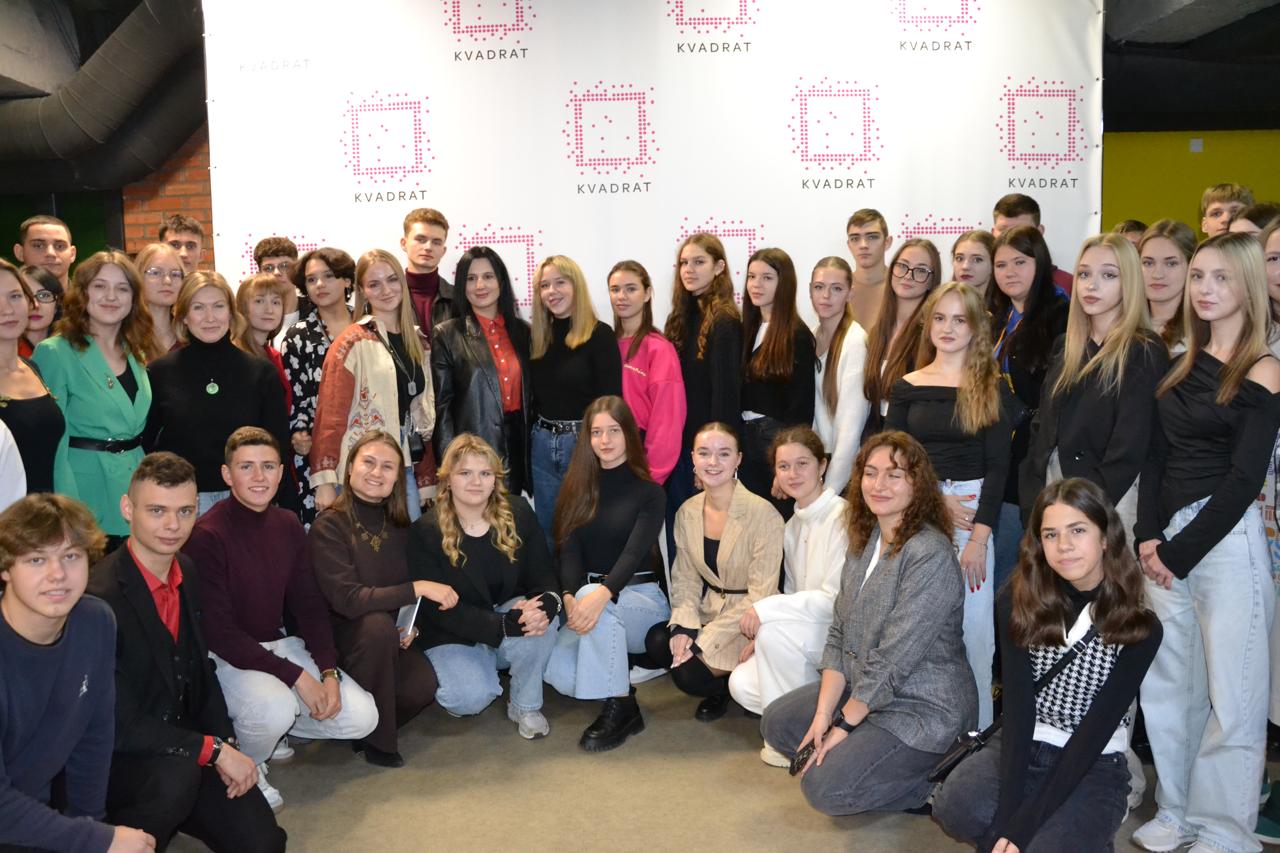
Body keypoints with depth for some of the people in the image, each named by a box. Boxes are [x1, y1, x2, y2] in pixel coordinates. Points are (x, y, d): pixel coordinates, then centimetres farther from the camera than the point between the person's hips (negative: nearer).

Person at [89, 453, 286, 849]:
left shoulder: (187, 572, 0)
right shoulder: (100, 597, -25)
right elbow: (119, 725, -23)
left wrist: (227, 743, -4)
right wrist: (215, 749, -21)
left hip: (184, 751, 7)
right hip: (114, 759, -7)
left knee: (262, 841, -3)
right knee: (176, 774, -36)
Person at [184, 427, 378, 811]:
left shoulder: (288, 525, 3)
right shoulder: (207, 536, -19)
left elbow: (310, 604, 5)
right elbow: (218, 632, -20)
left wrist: (329, 671, -10)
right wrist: (297, 677, -23)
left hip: (280, 645, 7)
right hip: (225, 658, -6)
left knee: (361, 717, -7)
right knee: (276, 709, -35)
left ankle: (270, 730, 18)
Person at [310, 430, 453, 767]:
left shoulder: (398, 525, 4)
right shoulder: (329, 526, -15)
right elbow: (347, 599, -25)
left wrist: (410, 625, -11)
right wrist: (418, 588, -26)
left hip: (389, 639, 5)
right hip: (340, 636, -4)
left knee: (422, 685, -24)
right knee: (378, 624, -36)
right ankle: (376, 740, -16)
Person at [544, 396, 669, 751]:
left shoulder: (649, 493, -2)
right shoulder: (577, 490, 7)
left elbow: (635, 552, -18)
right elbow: (569, 551, -4)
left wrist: (602, 592, -38)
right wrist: (570, 597, -27)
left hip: (642, 597, -3)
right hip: (589, 594, 3)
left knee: (597, 603, -38)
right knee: (558, 673, -26)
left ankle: (619, 708, -24)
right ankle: (619, 688, 4)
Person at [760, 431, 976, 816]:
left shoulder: (930, 556, -23)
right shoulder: (865, 540, 4)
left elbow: (893, 660, -24)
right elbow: (839, 634, 3)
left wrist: (843, 725, -16)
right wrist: (823, 713, -7)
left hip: (924, 707, -9)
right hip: (860, 690, 9)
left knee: (825, 789, -17)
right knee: (776, 724, 7)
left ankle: (933, 783, 2)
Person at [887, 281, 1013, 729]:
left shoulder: (992, 389, 3)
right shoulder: (906, 388, 9)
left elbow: (998, 467, -2)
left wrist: (979, 536, -10)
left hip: (973, 511, -2)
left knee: (971, 624, -1)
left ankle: (974, 729, 11)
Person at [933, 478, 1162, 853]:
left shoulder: (1140, 627, -12)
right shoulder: (1018, 600, -7)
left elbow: (1094, 732, -17)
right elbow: (1017, 707, -13)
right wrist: (1008, 813, -24)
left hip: (1094, 766, -2)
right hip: (1021, 749, 2)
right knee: (954, 808, -29)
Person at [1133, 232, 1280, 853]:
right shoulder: (1181, 368, 14)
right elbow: (1154, 460, 11)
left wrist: (1178, 552, -11)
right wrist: (1148, 537, -3)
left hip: (1227, 538, -6)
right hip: (1167, 541, 6)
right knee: (1167, 685, 11)